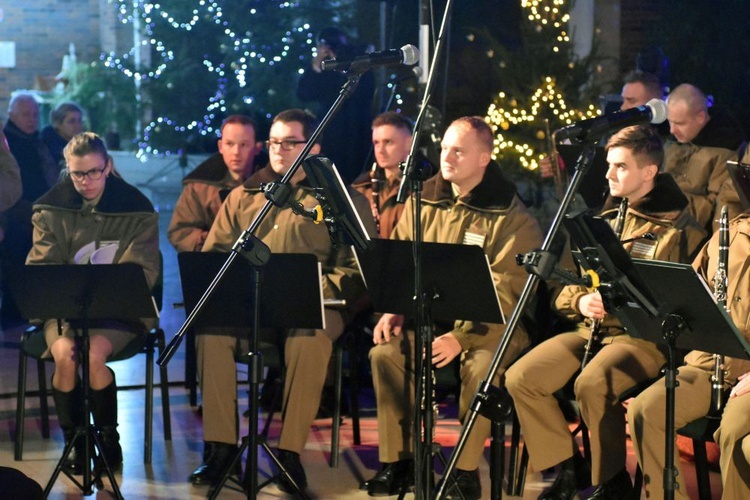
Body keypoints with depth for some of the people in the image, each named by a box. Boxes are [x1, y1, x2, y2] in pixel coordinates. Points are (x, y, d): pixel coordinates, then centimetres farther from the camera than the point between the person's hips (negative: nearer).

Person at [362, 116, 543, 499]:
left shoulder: (510, 215, -10)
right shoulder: (422, 203, 8)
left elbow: (507, 290, -17)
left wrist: (462, 337, -27)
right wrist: (392, 310, -10)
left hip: (490, 325, -4)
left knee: (480, 366, -34)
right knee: (385, 352, -21)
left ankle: (467, 468, -15)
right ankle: (397, 459, -8)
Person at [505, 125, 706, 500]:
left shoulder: (677, 228, -2)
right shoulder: (604, 219, 18)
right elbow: (567, 287, 20)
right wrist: (580, 300, -4)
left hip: (644, 335, -6)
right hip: (590, 328, 7)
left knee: (592, 382, -35)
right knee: (520, 378, -16)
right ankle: (567, 467, 0)